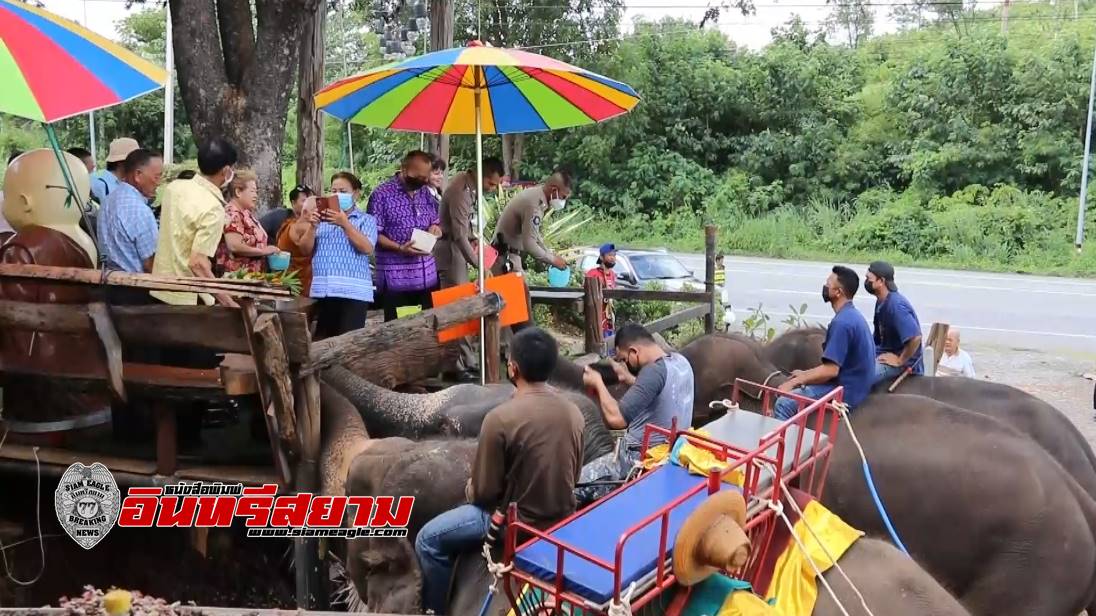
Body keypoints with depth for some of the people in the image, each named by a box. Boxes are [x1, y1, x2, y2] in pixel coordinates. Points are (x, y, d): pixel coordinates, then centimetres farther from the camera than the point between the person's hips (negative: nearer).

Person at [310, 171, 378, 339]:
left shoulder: (366, 219, 8)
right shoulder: (321, 220, 18)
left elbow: (367, 248, -9)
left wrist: (345, 224, -16)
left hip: (353, 291, -4)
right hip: (321, 291, 4)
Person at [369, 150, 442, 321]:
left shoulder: (425, 193, 12)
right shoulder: (381, 194, -8)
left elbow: (437, 222, 22)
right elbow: (374, 234, -10)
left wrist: (436, 228, -2)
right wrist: (399, 248, -23)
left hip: (428, 277, 6)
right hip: (396, 279, -6)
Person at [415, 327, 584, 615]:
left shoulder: (501, 418, -24)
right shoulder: (574, 412, -5)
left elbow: (485, 492, -16)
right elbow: (572, 477, 8)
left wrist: (471, 489, 6)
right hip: (563, 519, 7)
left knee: (428, 540, 9)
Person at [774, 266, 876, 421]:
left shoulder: (842, 322, -22)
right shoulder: (852, 315, 11)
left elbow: (830, 370, -24)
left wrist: (794, 381, -15)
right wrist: (805, 374, 14)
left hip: (844, 391, -11)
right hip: (850, 384, 11)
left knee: (784, 403, -19)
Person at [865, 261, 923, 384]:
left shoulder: (896, 305, -24)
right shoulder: (881, 301, 6)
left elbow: (915, 337, -31)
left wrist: (900, 361, -21)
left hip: (901, 359, -10)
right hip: (884, 352, 10)